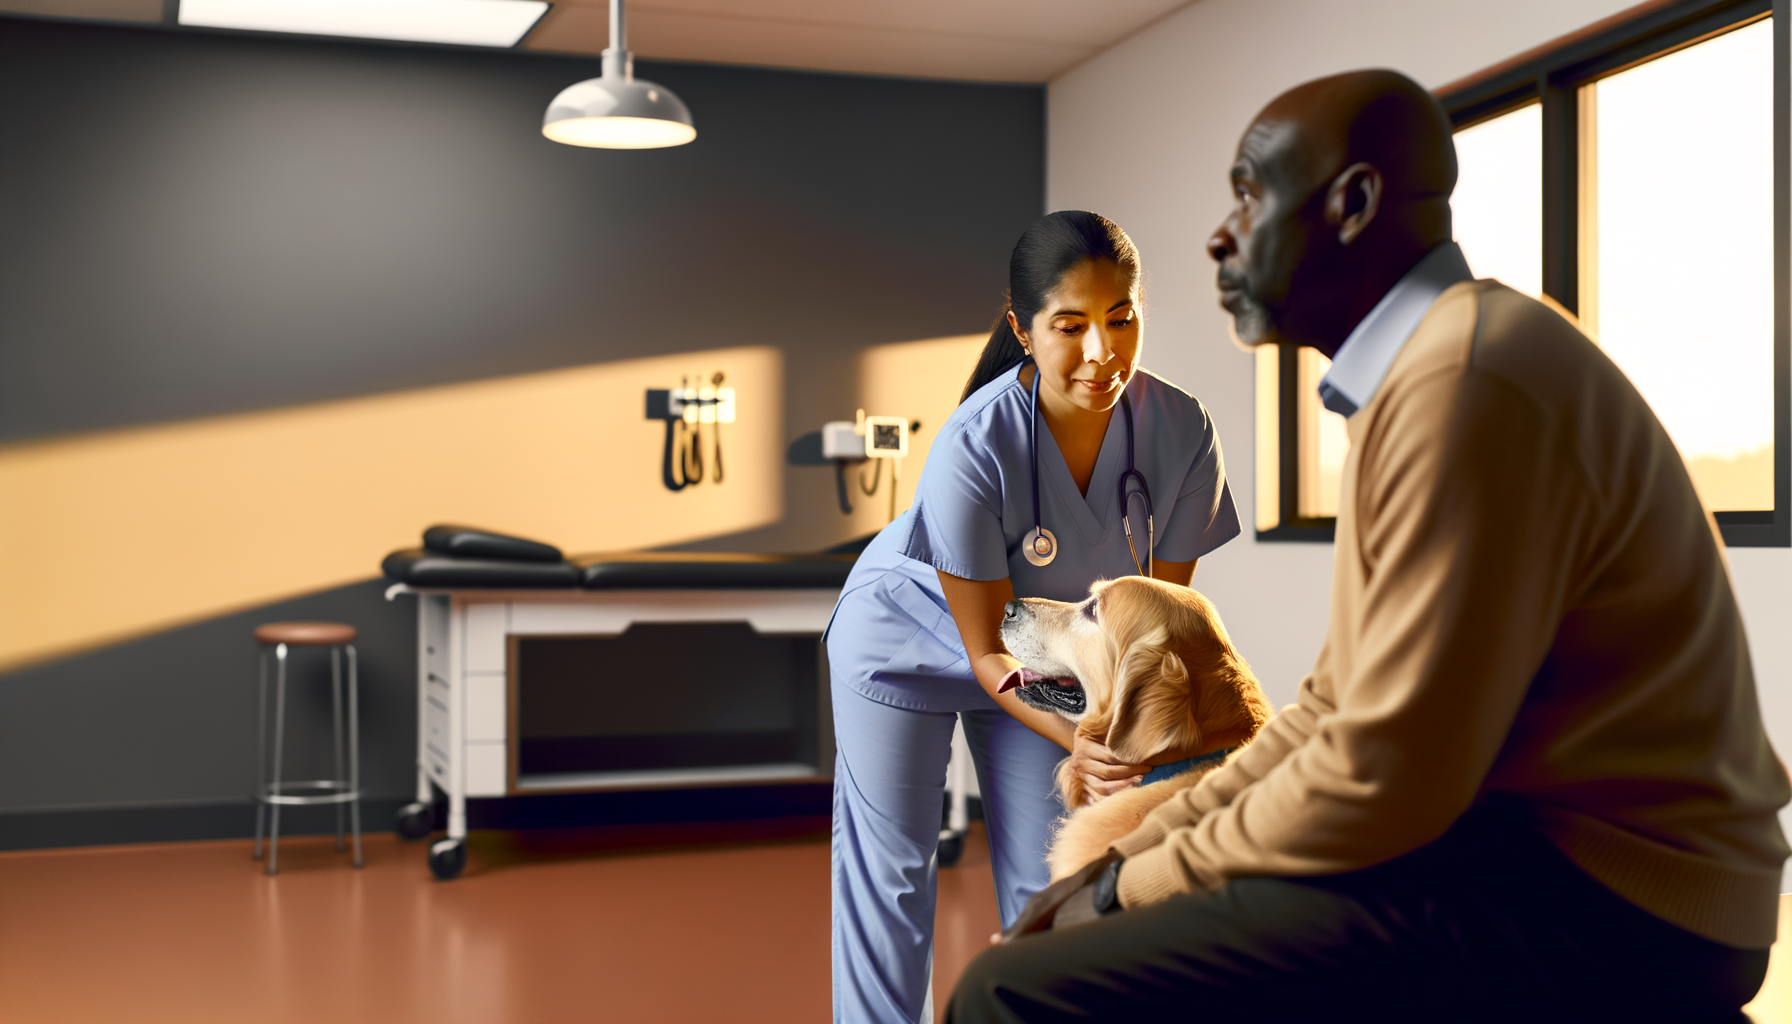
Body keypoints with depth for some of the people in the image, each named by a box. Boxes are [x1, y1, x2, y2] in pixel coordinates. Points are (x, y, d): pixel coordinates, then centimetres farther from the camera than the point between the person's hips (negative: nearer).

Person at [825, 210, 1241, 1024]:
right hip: (911, 636, -3)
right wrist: (1075, 738, -40)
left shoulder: (1182, 432, -26)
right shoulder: (974, 448, -35)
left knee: (1045, 878, 4)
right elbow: (985, 651, -26)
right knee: (890, 865, 1)